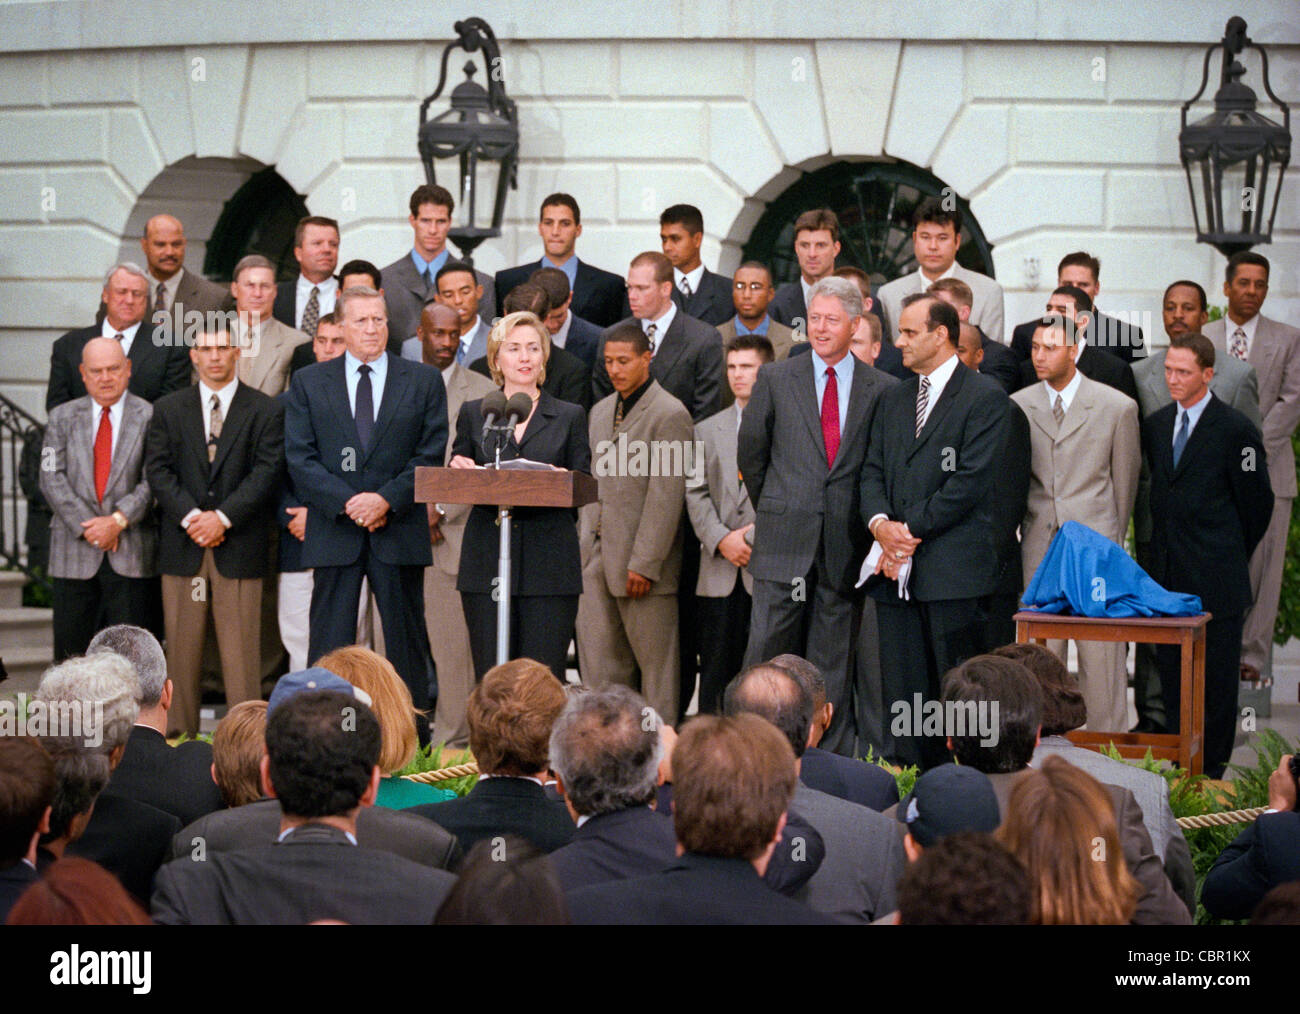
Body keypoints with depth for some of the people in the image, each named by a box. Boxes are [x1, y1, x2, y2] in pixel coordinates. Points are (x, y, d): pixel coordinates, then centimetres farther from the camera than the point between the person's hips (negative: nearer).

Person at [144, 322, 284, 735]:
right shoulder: (168, 409, 12)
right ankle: (178, 732, 9)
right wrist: (190, 517, -12)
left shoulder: (266, 411, 6)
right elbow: (158, 470, 2)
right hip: (182, 546, 2)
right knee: (181, 645, 3)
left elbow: (267, 471, -4)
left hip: (239, 546, -2)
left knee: (240, 646, -3)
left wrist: (223, 516, -14)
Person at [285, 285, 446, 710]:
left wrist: (386, 499, -13)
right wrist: (347, 502, -12)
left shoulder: (424, 380, 7)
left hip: (400, 530, 0)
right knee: (329, 644, 1)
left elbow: (431, 454, 0)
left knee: (407, 641, 4)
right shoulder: (308, 383, 8)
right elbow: (300, 458, 0)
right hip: (334, 532, 0)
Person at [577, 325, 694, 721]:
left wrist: (644, 563, -17)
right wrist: (585, 541, 12)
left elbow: (667, 496, -14)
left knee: (655, 661, 0)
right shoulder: (600, 411, 16)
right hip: (598, 555, 7)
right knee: (597, 656, 6)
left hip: (641, 563, -7)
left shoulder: (670, 414, -10)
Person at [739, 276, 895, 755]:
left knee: (834, 663, 5)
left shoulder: (882, 389, 5)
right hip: (785, 544, 0)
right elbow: (751, 454, 13)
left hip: (845, 547, 0)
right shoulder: (775, 379, 5)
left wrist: (869, 521, 7)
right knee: (768, 648, -2)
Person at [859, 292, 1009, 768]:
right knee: (901, 692, 6)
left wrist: (910, 528, -11)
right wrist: (880, 523, -4)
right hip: (896, 570, 6)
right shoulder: (894, 399, 20)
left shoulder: (985, 398, -2)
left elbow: (970, 482, -11)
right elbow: (873, 471, 16)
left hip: (953, 569, -6)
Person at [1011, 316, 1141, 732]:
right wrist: (1025, 531, 13)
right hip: (1039, 545, 2)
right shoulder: (1017, 407, 5)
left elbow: (1125, 479, 8)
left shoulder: (1117, 407, -1)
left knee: (1102, 656, -2)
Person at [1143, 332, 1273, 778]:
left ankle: (1212, 767, 9)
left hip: (1215, 579, -6)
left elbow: (1258, 503, -2)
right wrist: (1166, 551, 15)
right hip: (1166, 574, 6)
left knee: (1216, 676, 1)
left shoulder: (1235, 429, -8)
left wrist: (1230, 557, 6)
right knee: (1171, 671, 9)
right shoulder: (1155, 425, 10)